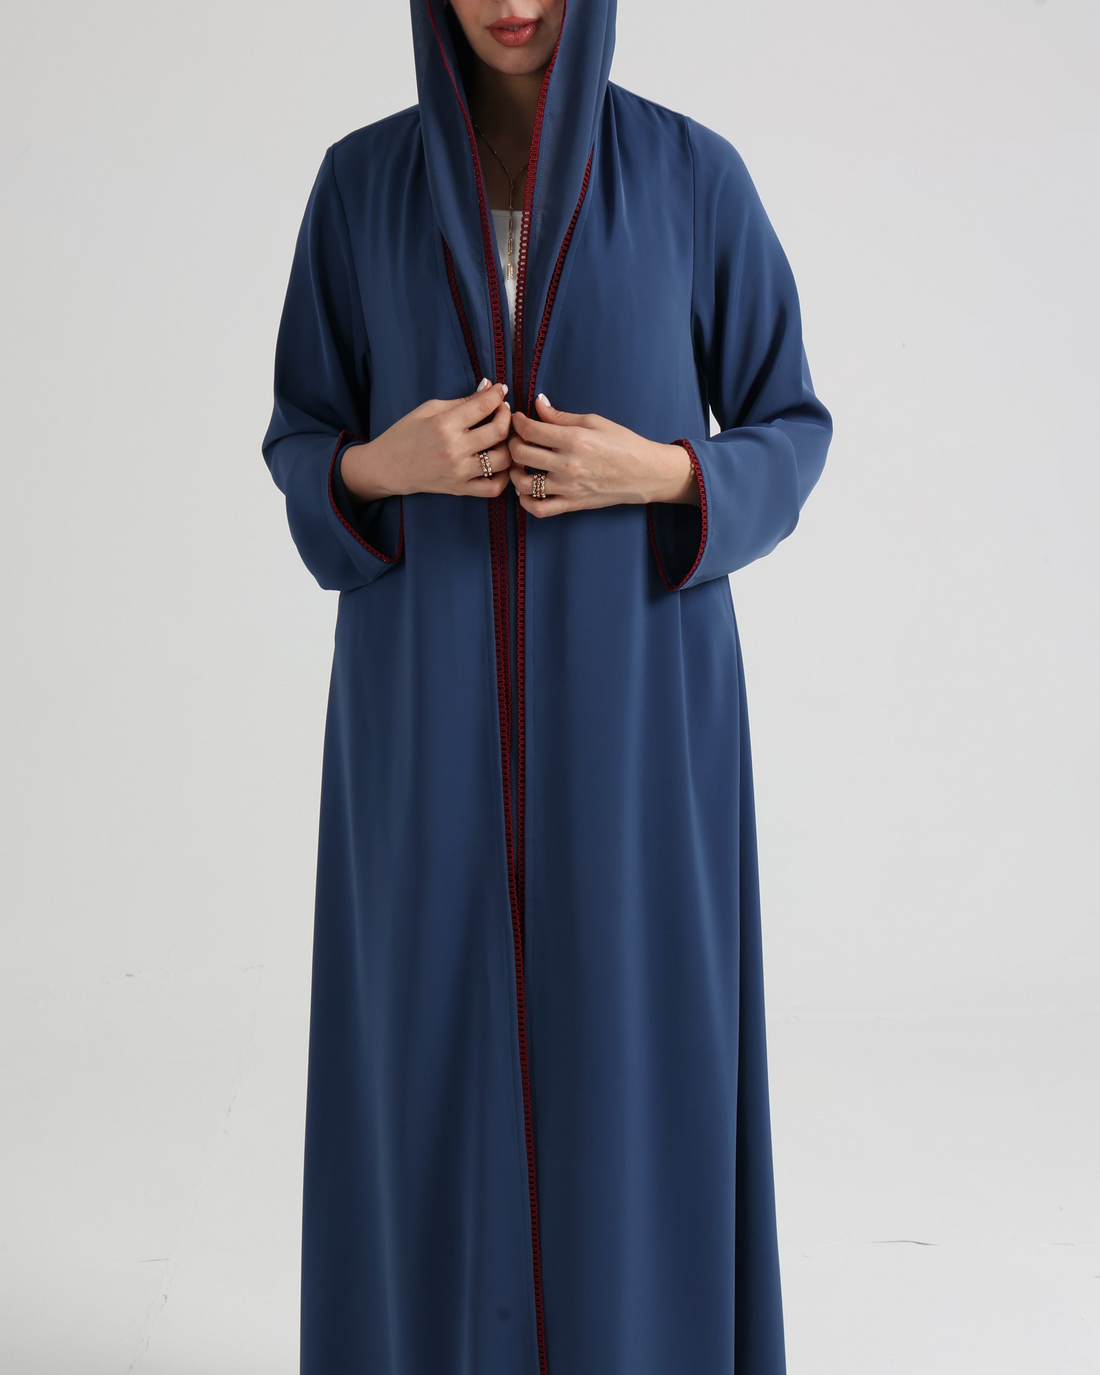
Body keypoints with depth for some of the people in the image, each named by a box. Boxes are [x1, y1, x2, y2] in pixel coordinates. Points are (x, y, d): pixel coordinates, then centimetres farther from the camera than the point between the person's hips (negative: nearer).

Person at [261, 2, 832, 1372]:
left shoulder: (694, 174, 1)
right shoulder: (362, 182, 4)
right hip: (434, 696, 1)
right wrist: (383, 467, -15)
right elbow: (301, 442, 8)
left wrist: (658, 473, -16)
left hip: (630, 692, -1)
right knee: (439, 1045, 6)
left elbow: (788, 432, 5)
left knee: (635, 1047, 3)